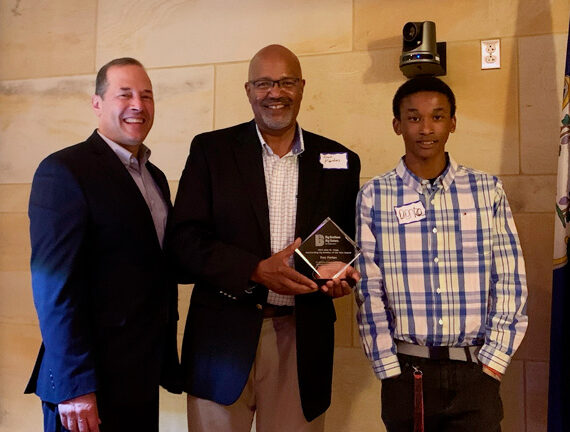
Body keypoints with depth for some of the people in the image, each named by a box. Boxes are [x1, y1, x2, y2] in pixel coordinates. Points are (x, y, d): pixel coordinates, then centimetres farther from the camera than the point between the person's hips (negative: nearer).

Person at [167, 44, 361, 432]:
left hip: (302, 341, 2)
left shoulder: (340, 161, 6)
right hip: (225, 336, -1)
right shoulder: (211, 149, 1)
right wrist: (257, 270, -18)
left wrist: (345, 274, -10)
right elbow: (184, 239, -5)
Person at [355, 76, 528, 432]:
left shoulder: (488, 190, 1)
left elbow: (510, 281, 0)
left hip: (475, 370, 1)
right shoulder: (374, 197, -3)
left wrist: (493, 363, -5)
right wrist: (390, 371, -5)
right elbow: (369, 291, -3)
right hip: (406, 368, 0)